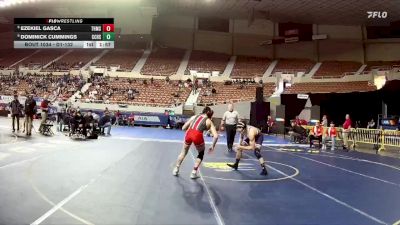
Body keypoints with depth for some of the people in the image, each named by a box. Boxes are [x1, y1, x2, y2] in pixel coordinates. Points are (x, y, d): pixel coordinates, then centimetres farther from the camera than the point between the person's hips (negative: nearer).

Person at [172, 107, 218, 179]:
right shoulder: (209, 121, 16)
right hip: (197, 135, -3)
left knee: (183, 152, 28)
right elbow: (216, 136, 5)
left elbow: (183, 128, 22)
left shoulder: (194, 116, 24)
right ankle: (193, 173, 21)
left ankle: (176, 170, 31)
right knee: (201, 154, 25)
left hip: (189, 133, 3)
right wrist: (213, 147, 14)